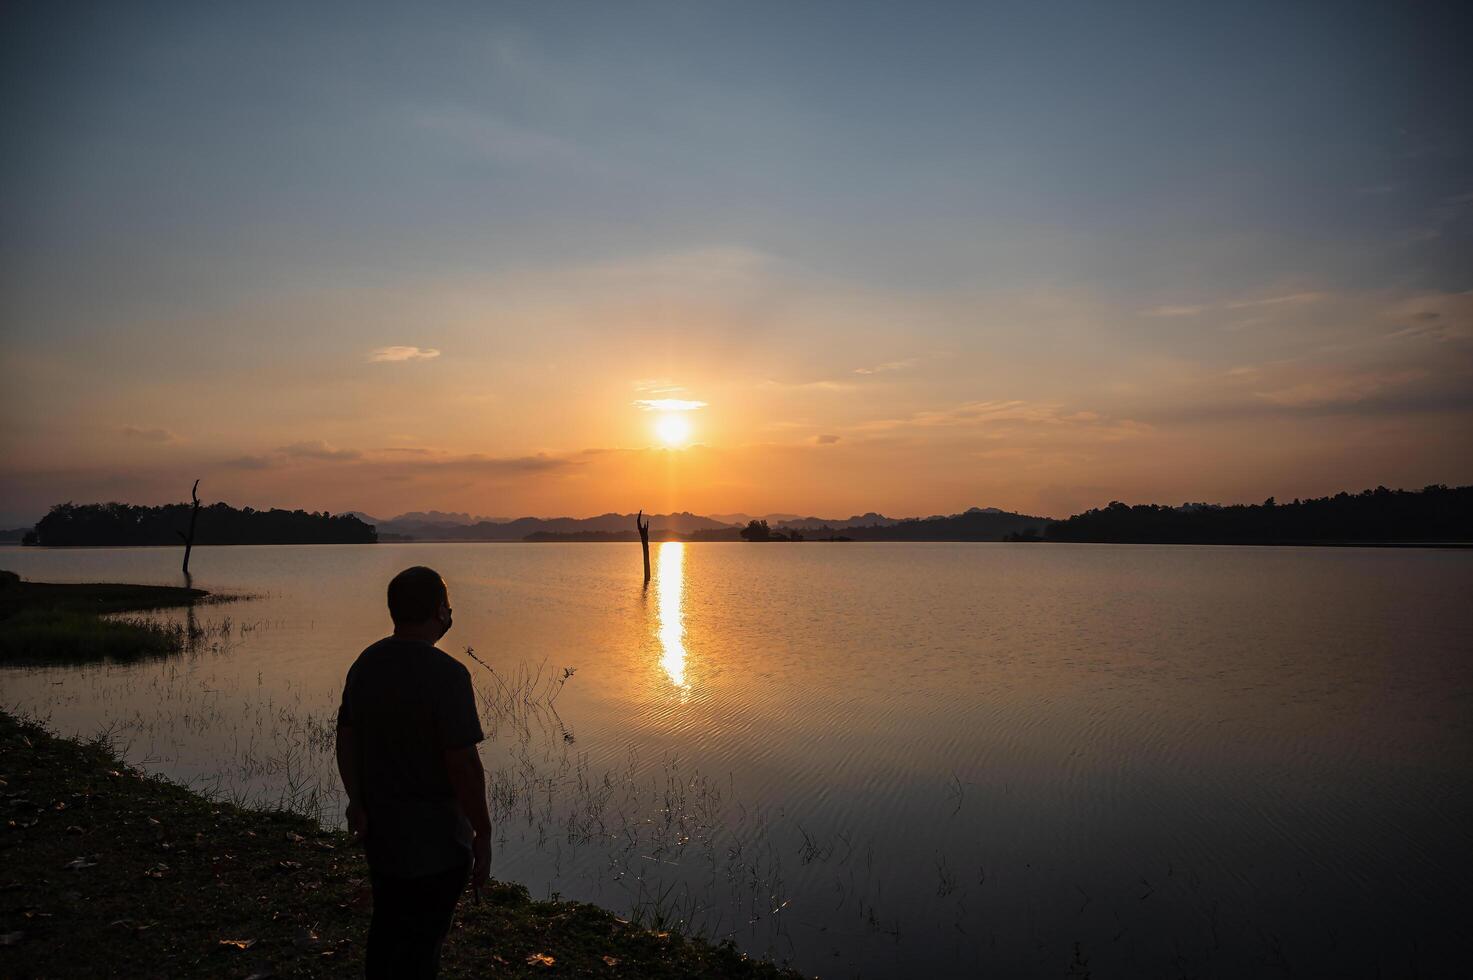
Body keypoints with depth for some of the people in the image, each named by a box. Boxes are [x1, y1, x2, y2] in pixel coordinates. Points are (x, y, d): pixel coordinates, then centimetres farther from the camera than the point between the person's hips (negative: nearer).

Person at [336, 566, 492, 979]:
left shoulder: (366, 664, 1)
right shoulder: (446, 674, -23)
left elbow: (346, 739, 10)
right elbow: (463, 763, -23)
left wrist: (357, 801, 20)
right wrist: (482, 833, -13)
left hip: (380, 831, 8)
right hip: (434, 840, -7)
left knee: (387, 927, 24)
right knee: (421, 943, 7)